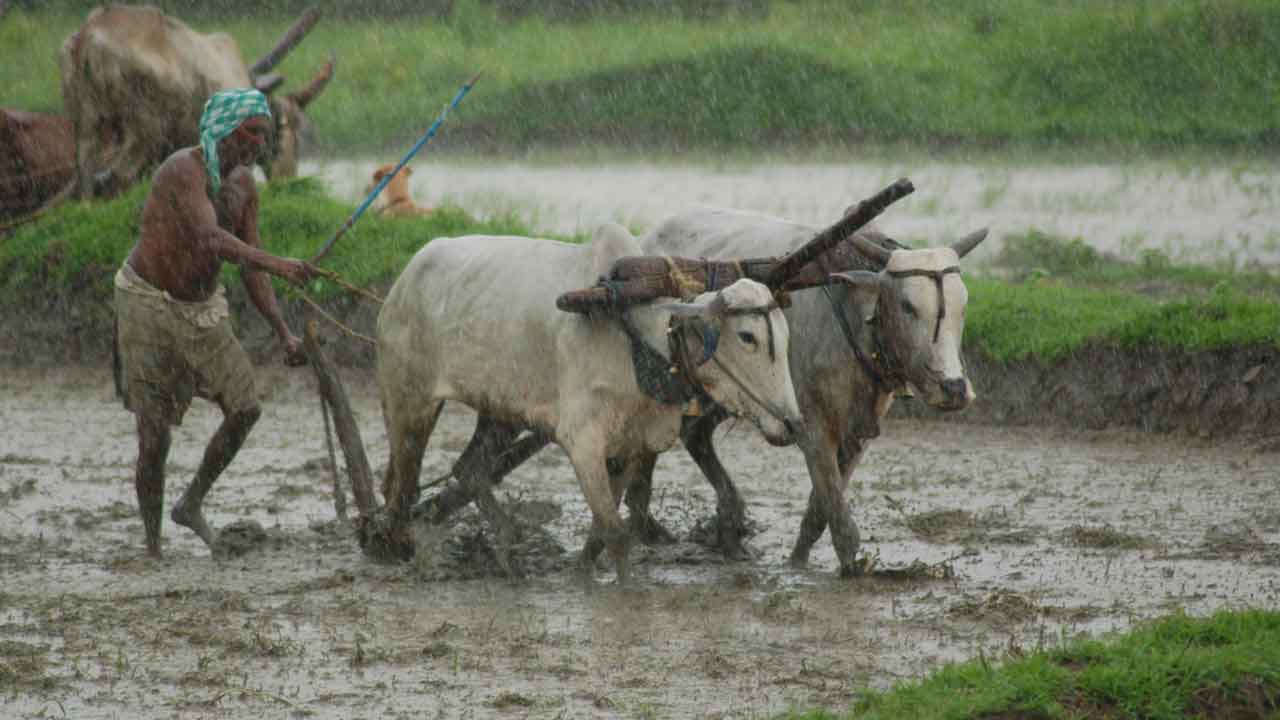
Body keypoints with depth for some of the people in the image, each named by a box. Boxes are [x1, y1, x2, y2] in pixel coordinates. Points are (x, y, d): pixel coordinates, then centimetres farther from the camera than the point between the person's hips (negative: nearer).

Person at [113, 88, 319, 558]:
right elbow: (211, 239, -42)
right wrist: (278, 265, -55)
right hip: (147, 304, -7)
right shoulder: (183, 170, -26)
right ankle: (152, 548, 11)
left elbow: (250, 269, 1)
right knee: (154, 436, -4)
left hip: (201, 308, 7)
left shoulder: (244, 183, -1)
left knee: (246, 409, -6)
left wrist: (284, 334, -9)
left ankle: (192, 504, 14)